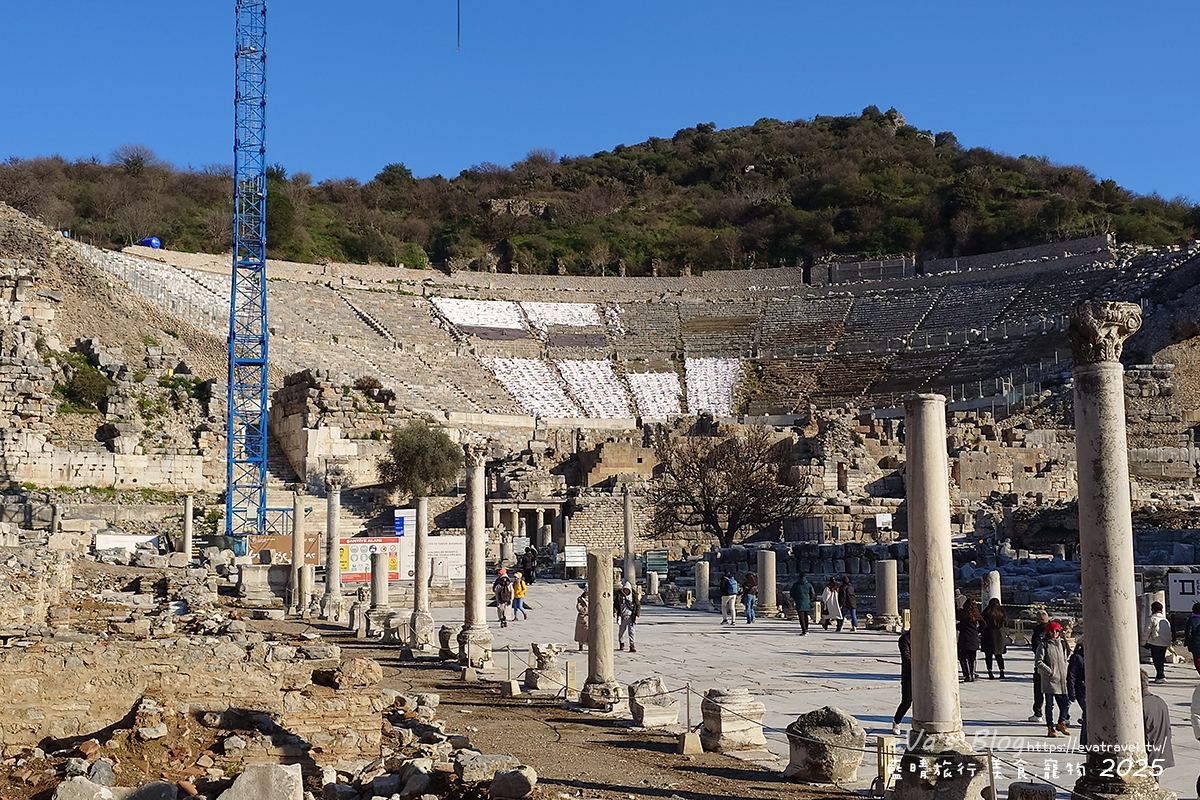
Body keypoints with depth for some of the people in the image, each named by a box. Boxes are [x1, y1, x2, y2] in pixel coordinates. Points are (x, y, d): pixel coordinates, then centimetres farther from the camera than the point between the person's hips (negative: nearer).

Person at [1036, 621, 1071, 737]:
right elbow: (1038, 662, -8)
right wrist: (1050, 672, -12)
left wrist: (1067, 672, 8)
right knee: (1050, 704, 3)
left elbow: (1069, 658, 21)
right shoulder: (1044, 644, -4)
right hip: (1049, 679, -4)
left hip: (1062, 679, 4)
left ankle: (1061, 723, 22)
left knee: (1066, 702, 3)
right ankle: (1050, 728, 11)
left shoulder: (1063, 643, 9)